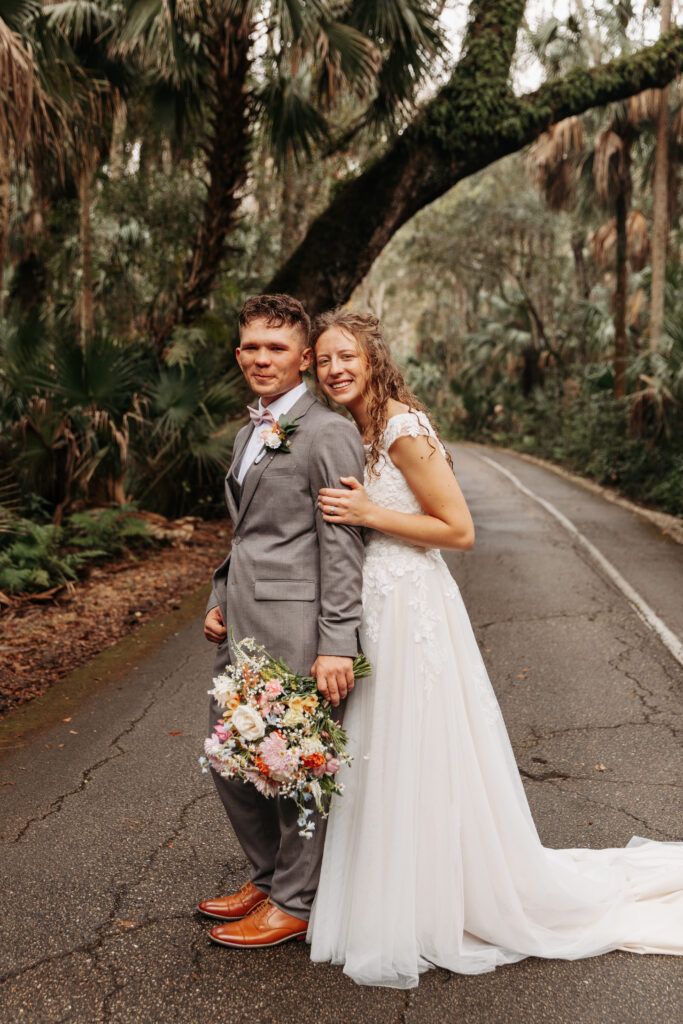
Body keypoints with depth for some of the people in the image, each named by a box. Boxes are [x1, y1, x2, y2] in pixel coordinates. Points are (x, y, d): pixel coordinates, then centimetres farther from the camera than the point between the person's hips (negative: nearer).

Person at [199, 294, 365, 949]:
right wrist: (219, 601, 14)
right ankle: (267, 876, 35)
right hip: (242, 627, 9)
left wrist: (337, 643, -19)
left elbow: (342, 545, -15)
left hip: (294, 629, -9)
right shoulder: (251, 433, 19)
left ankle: (294, 903, 20)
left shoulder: (328, 434, -10)